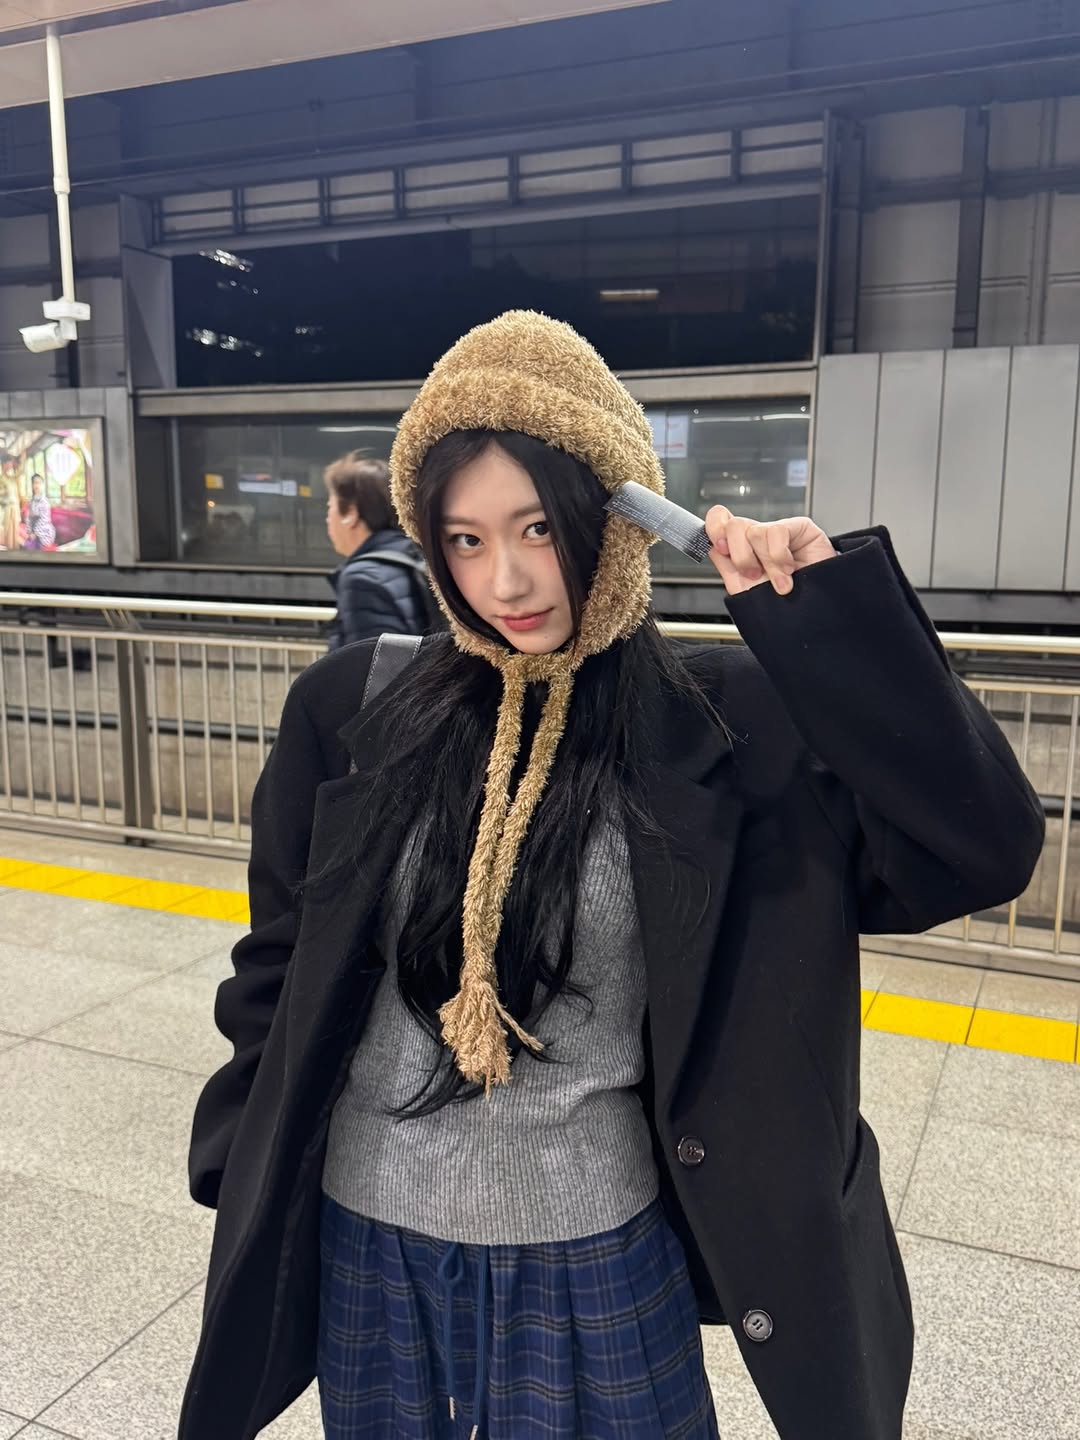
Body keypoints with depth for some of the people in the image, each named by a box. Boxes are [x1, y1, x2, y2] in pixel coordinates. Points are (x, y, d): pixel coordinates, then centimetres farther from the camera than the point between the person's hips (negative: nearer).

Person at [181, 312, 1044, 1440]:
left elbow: (978, 848, -19)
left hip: (598, 1248, -2)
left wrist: (830, 617, -25)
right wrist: (245, 1167, 6)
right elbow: (279, 959, 3)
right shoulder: (353, 710, -7)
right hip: (366, 1229, 3)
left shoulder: (722, 719, -12)